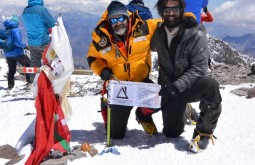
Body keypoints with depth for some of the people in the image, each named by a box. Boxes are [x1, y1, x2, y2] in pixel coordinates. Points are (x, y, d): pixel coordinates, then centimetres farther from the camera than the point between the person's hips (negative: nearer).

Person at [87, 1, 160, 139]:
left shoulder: (143, 27, -12)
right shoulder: (101, 37, -12)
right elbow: (92, 57, 4)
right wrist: (102, 70, -13)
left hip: (142, 81, 1)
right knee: (116, 135, 6)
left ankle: (143, 114, 10)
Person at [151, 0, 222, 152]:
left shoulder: (196, 34, -17)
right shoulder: (158, 33, -5)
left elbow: (199, 68, -22)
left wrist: (177, 86, -33)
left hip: (190, 86, -3)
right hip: (169, 89, 3)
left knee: (210, 85, -36)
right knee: (171, 133, 3)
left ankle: (203, 132, -14)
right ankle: (183, 110, 38)